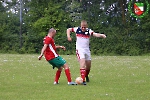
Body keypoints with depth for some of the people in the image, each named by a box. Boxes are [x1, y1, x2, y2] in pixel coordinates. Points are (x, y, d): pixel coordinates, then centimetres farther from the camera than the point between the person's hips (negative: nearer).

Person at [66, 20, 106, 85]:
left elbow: (95, 34, -27)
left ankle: (86, 76, 44)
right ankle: (83, 80, -25)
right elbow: (68, 29, 9)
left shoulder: (89, 31, -8)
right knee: (82, 64, -20)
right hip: (79, 49, -3)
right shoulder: (77, 29, -5)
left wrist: (101, 35, -47)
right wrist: (68, 36, -8)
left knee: (88, 65, 13)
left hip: (87, 50, 3)